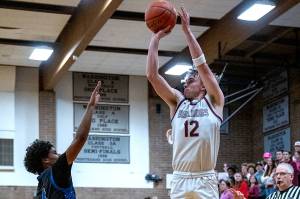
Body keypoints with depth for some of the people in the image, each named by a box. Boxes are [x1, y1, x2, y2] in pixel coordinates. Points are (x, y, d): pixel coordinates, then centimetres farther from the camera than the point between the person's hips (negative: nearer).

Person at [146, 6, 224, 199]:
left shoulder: (213, 101, 7)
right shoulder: (177, 101, 14)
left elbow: (202, 65, -4)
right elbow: (152, 75, 5)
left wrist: (187, 31, -3)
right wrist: (156, 37, 3)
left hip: (205, 181, -3)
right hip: (180, 180, 3)